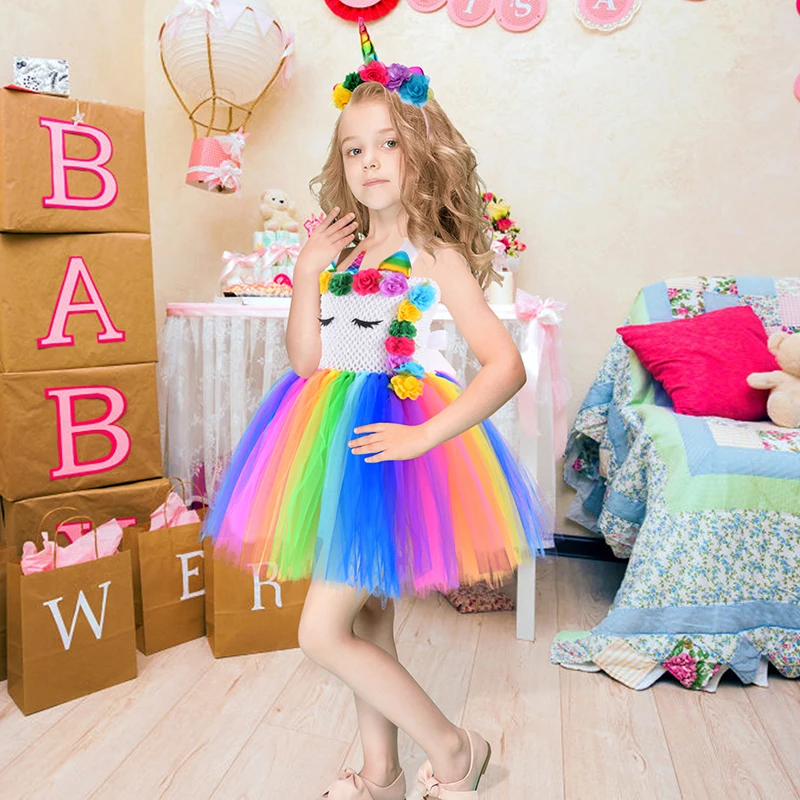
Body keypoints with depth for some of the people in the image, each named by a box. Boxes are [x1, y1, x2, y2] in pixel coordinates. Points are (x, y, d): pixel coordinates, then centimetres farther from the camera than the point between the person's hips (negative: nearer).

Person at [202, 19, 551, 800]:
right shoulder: (343, 253, 9)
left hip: (387, 443, -7)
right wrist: (307, 273, -5)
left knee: (323, 632, -4)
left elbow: (506, 365, -17)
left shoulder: (434, 258, -9)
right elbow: (306, 361, 3)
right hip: (337, 442, 7)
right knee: (367, 622, 17)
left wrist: (424, 436, -22)